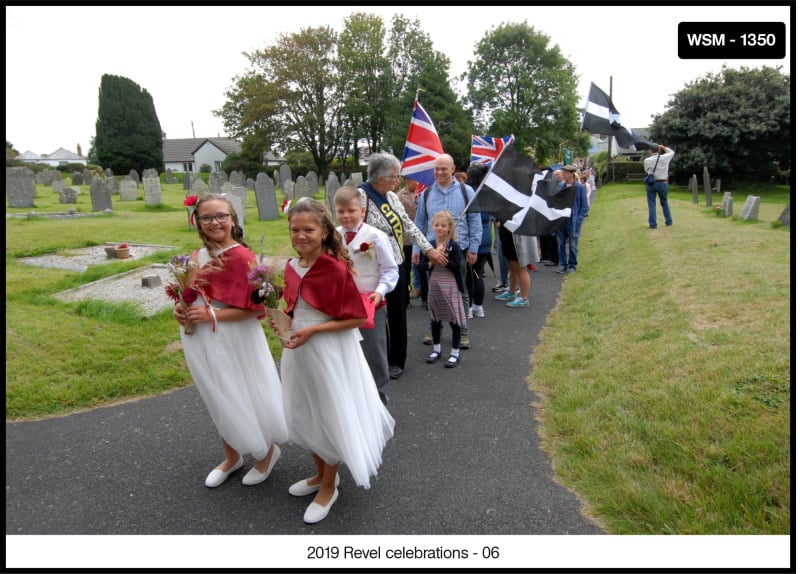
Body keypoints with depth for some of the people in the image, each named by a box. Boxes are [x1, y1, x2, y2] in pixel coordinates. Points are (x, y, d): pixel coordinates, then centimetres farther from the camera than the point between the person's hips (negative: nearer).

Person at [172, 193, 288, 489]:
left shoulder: (242, 257, -17)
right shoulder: (197, 258, 3)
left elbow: (255, 307, -20)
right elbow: (189, 298, 12)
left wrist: (212, 315, -21)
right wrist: (182, 309, -9)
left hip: (234, 340, -6)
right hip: (202, 342, 6)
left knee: (245, 397, 9)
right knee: (219, 401, 20)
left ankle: (266, 451, 35)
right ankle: (232, 457, 41)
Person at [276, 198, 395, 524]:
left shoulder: (337, 268, -20)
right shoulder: (292, 267, 1)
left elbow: (357, 318, -17)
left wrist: (313, 330, -22)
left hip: (330, 353, -7)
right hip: (298, 351, 7)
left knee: (330, 417, 9)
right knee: (305, 416, 20)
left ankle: (329, 488, 31)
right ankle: (321, 473, 43)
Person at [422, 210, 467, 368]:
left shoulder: (454, 246, -9)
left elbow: (456, 266, -18)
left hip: (450, 287, -4)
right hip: (434, 285, 5)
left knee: (454, 320, 2)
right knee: (435, 319, 15)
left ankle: (455, 352, 14)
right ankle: (436, 349, 31)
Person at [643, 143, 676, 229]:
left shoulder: (647, 160, -7)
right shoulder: (664, 158, -4)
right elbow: (672, 152, 17)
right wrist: (664, 147, 23)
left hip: (651, 183, -2)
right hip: (662, 183, 2)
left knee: (651, 204, 4)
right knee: (664, 202, 18)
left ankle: (653, 223, 0)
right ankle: (669, 221, 23)